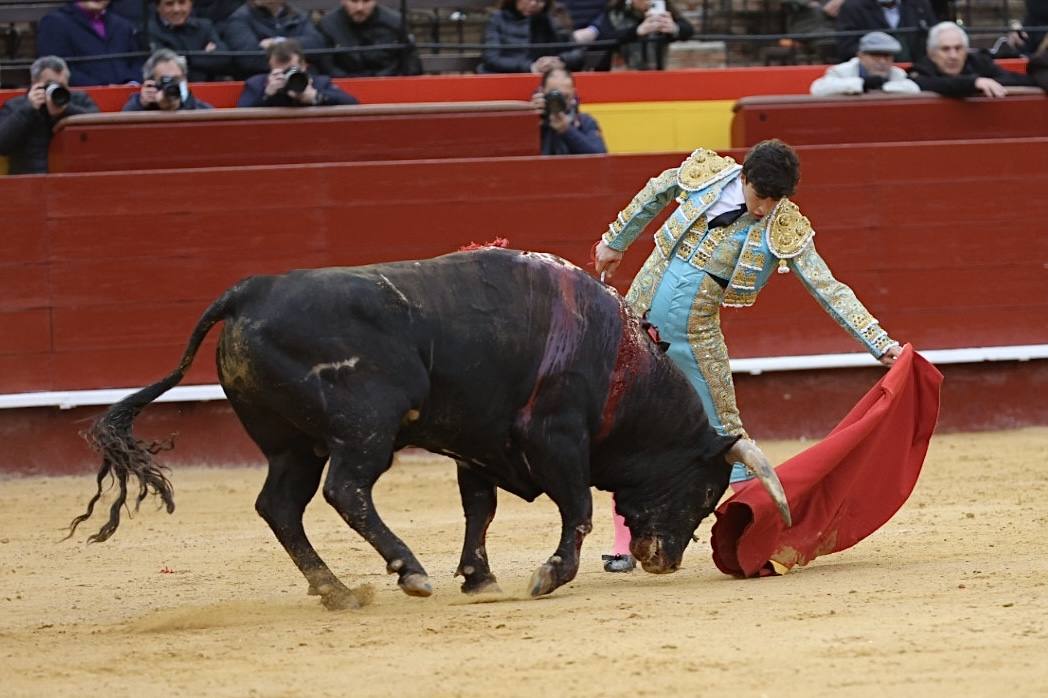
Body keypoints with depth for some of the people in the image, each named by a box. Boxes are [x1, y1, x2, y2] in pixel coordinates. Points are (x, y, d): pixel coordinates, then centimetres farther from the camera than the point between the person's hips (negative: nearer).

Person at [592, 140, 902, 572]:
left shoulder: (785, 231, -10)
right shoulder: (705, 175, -7)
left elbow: (830, 291, -10)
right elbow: (655, 193, 14)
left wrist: (882, 345, -16)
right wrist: (615, 242, 25)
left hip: (694, 332, -1)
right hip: (640, 310, 1)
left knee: (725, 428, 0)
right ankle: (623, 545, 8)